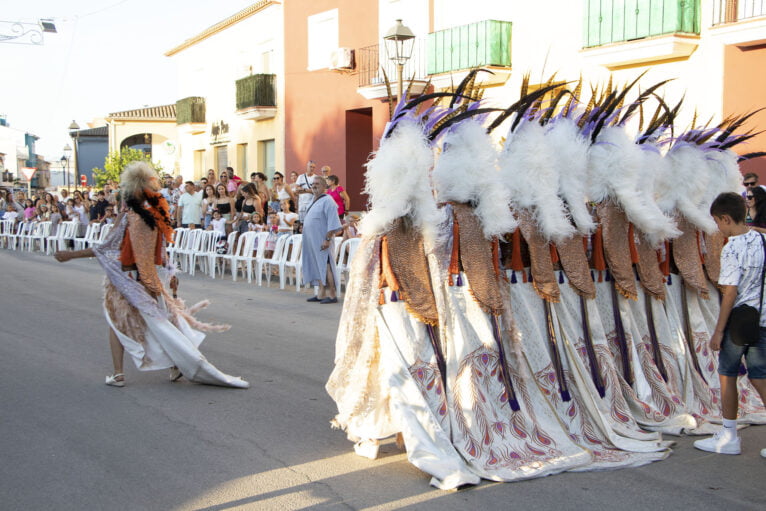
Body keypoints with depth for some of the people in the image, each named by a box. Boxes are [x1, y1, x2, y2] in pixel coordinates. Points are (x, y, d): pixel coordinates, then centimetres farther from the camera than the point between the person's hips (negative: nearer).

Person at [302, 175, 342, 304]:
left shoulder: (327, 201, -11)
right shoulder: (314, 202, 18)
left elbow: (333, 224, -18)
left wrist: (327, 239, -22)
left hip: (322, 241, -9)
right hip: (313, 241, 9)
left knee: (325, 267, -9)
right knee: (318, 267, 10)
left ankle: (332, 295, -6)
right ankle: (322, 294, 15)